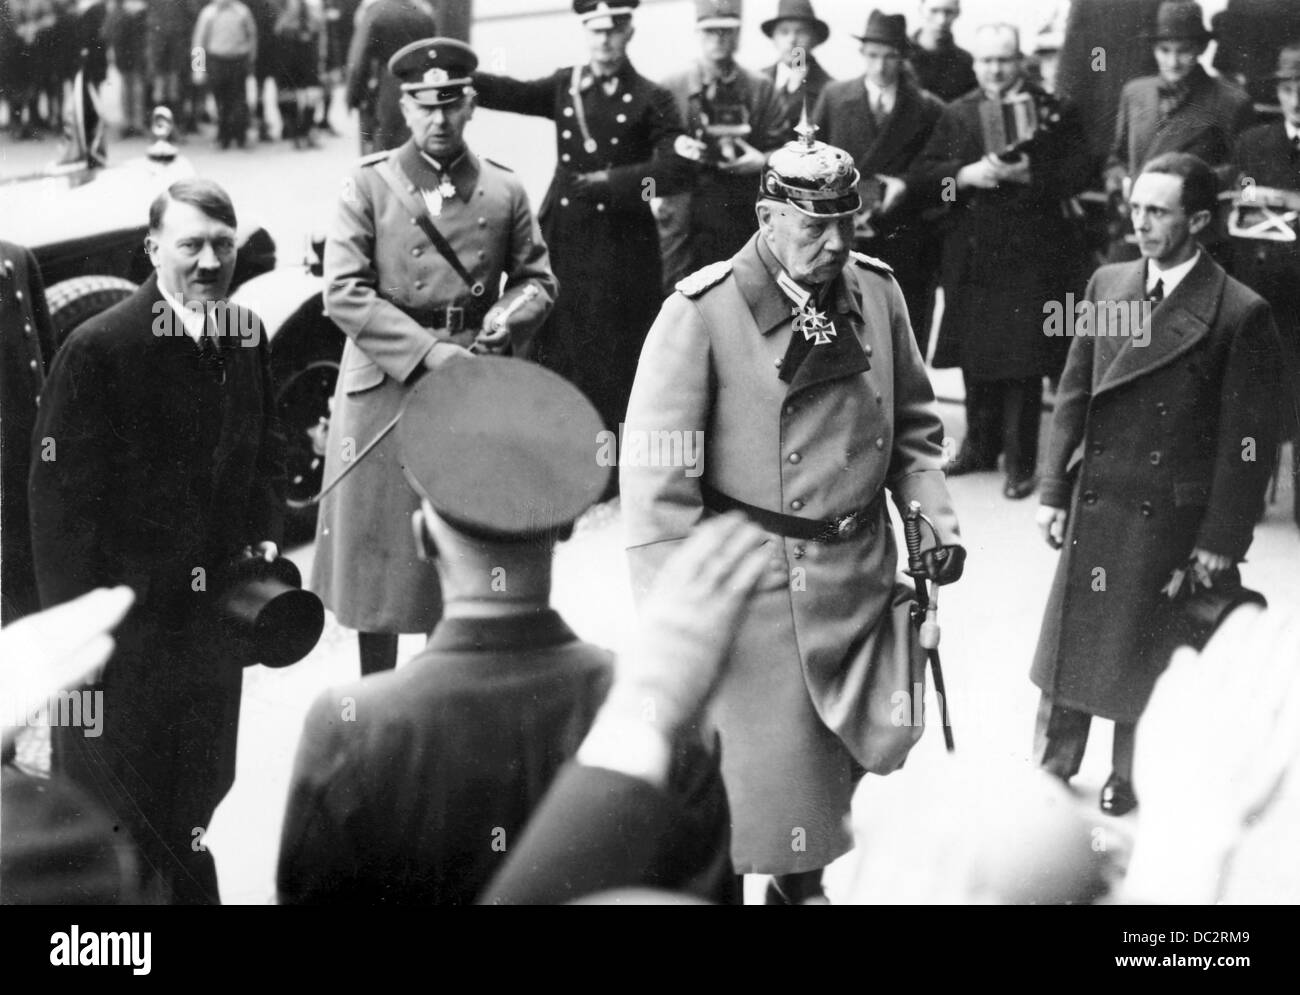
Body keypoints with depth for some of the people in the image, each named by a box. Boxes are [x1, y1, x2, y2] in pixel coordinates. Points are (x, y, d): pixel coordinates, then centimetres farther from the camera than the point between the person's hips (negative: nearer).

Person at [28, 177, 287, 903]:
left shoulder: (247, 339, 3)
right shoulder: (99, 350, -16)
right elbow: (62, 496, -14)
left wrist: (263, 548, 2)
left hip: (215, 612, 6)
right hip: (126, 619, -6)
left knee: (200, 789, 18)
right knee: (117, 807, 6)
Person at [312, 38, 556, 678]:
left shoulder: (504, 192, 6)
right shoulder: (369, 185, -2)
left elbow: (537, 279, 14)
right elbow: (343, 292, -9)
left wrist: (509, 317, -10)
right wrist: (427, 351, -17)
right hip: (385, 390, -2)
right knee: (378, 550, 5)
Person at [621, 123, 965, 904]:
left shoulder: (877, 293, 2)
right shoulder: (702, 312, -14)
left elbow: (913, 425, 15)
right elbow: (655, 469, -13)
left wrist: (935, 516, 1)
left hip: (861, 576, 5)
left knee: (878, 733, 10)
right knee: (756, 762, 2)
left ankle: (802, 881, 35)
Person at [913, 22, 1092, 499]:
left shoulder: (1053, 112, 0)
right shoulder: (956, 114, 11)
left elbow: (1079, 173, -7)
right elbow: (921, 177, 4)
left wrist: (1028, 174, -21)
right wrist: (964, 175, -13)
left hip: (1030, 256, -4)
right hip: (971, 256, 4)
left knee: (1023, 360, -4)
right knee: (975, 357, 13)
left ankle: (1021, 460, 3)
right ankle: (980, 446, 28)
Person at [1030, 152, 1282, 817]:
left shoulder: (1240, 314, -11)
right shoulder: (1107, 285, 4)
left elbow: (1248, 440, -10)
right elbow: (1073, 395, 9)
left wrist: (1221, 541, -11)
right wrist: (1055, 493, 5)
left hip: (1172, 520, -4)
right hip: (1093, 510, 4)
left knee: (1147, 657, 9)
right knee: (1070, 643, 13)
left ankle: (1130, 780, 29)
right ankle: (1050, 766, 31)